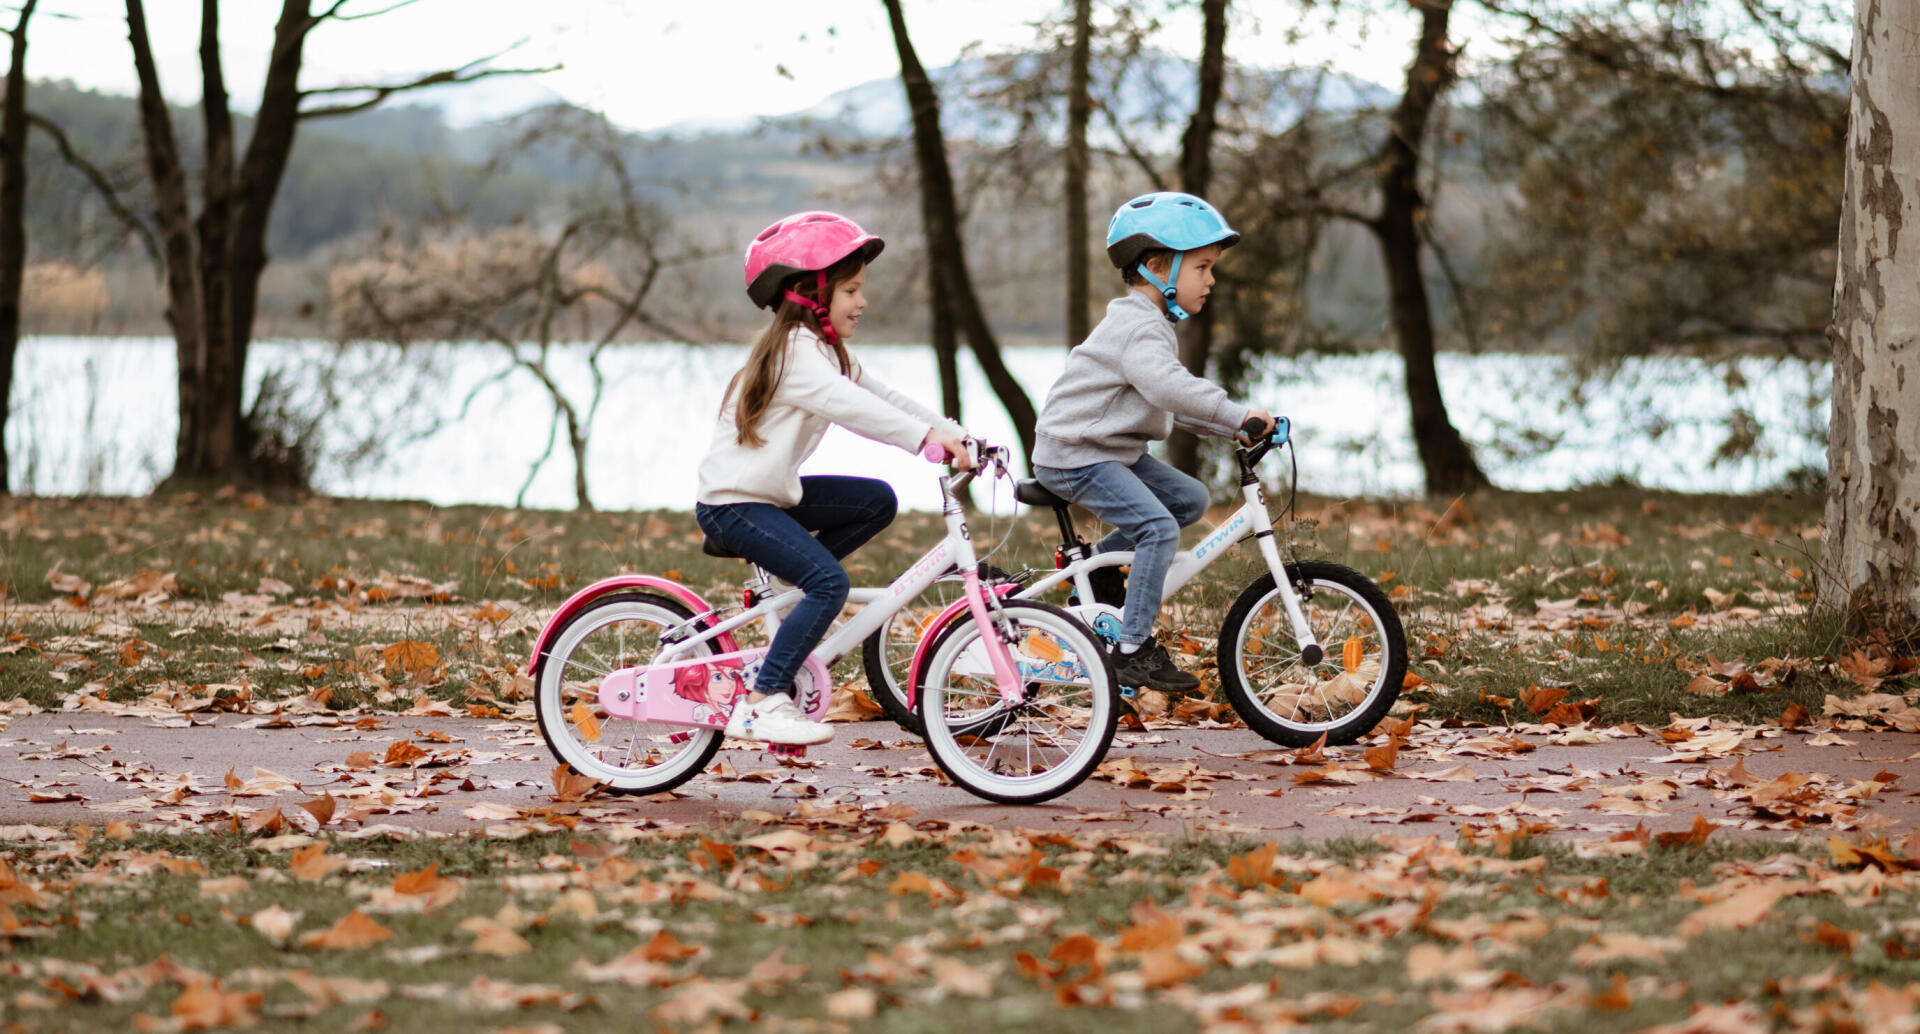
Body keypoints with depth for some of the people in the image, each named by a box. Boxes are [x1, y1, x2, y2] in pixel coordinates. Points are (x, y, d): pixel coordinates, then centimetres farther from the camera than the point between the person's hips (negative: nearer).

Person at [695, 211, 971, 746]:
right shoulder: (795, 351, -18)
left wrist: (957, 434, -2)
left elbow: (884, 398, 9)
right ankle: (764, 701, -21)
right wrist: (927, 438, -41)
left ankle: (792, 579, 8)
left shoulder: (825, 351, 14)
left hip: (774, 492, 10)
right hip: (734, 503, -10)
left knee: (878, 500, 5)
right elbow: (850, 407, -33)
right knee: (830, 582, -23)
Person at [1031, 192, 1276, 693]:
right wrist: (1237, 413, -35)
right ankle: (1133, 651, -17)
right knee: (1158, 527, -21)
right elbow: (1168, 387, -36)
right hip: (1075, 456, -10)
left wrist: (1234, 426, 6)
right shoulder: (1136, 325, -19)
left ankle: (1102, 562, 16)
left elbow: (1178, 404, 19)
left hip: (1114, 449, 10)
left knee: (1190, 498, 8)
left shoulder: (1155, 324, 16)